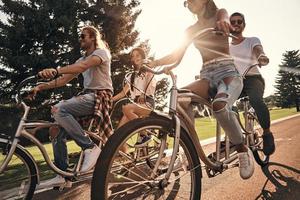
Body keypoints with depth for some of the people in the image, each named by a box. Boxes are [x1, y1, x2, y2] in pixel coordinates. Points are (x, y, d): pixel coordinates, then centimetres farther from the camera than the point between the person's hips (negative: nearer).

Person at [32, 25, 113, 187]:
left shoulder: (101, 52, -2)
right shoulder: (82, 60, 22)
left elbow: (83, 66, -25)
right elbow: (64, 79, 12)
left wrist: (55, 70, -38)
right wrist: (41, 87, -1)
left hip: (100, 96, -8)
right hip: (86, 96, 8)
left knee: (59, 109, -30)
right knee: (58, 133, -3)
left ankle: (91, 148, -24)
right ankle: (61, 175, 8)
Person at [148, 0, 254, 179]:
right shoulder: (192, 30, 20)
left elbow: (225, 18, -15)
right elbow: (177, 54, 9)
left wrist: (223, 22, -41)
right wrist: (157, 62, -10)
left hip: (228, 72, -3)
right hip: (207, 76, 4)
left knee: (219, 105, -35)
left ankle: (243, 151, -13)